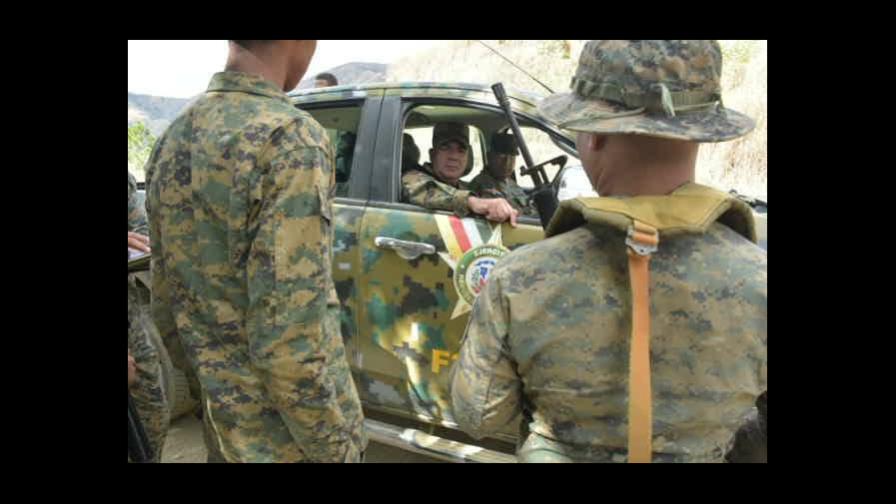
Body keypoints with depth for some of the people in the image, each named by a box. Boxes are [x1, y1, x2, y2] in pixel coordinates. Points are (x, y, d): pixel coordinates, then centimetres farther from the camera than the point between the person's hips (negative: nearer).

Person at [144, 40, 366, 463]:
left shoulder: (172, 139, 3)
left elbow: (165, 305, 10)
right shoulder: (291, 138, -23)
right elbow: (288, 339, -27)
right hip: (288, 428, -7)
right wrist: (336, 446, -16)